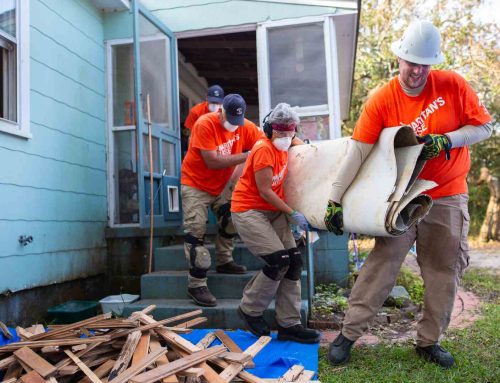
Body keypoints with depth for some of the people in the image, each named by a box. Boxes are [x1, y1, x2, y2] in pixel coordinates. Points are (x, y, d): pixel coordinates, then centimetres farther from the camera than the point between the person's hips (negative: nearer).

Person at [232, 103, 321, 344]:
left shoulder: (283, 146, 7)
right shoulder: (264, 149, -18)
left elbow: (294, 140, 34)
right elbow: (265, 191, -18)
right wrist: (293, 214, -14)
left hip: (273, 211, 9)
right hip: (248, 211, -9)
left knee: (294, 262, -2)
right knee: (279, 262, -18)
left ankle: (289, 325, 6)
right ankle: (250, 310, 5)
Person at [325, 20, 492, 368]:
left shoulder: (453, 85, -7)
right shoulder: (381, 100, -12)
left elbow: (483, 128, -2)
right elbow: (357, 151, -15)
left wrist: (445, 140, -21)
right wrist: (334, 199, -19)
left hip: (448, 198, 2)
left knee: (445, 270, 7)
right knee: (382, 263, -5)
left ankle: (429, 341, 22)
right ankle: (348, 333, 5)